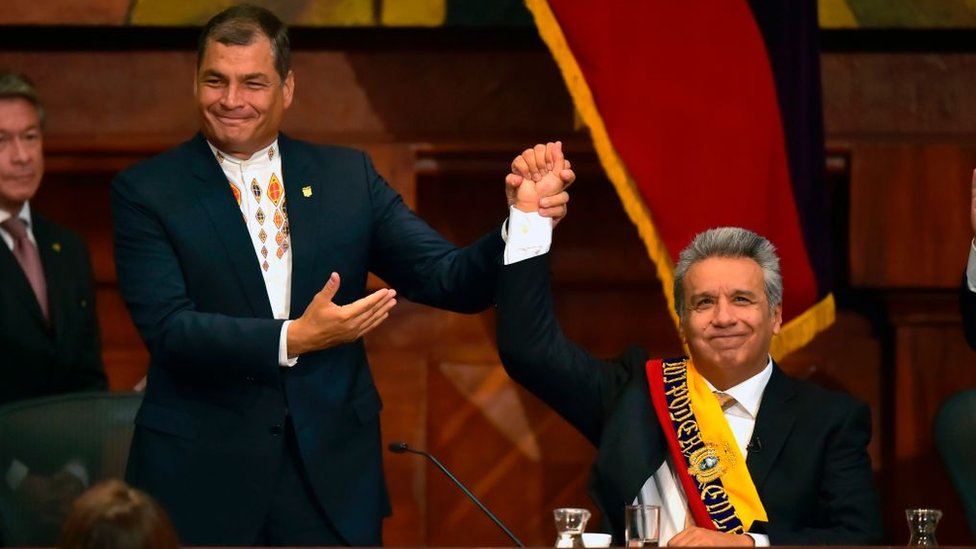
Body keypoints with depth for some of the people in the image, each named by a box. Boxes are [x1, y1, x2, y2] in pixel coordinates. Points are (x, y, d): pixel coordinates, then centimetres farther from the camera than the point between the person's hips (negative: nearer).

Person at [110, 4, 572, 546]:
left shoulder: (347, 176, 7)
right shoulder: (145, 192, -1)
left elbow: (450, 280, 3)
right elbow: (170, 330, -13)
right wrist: (293, 339, -25)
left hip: (333, 475, 2)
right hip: (201, 477, -2)